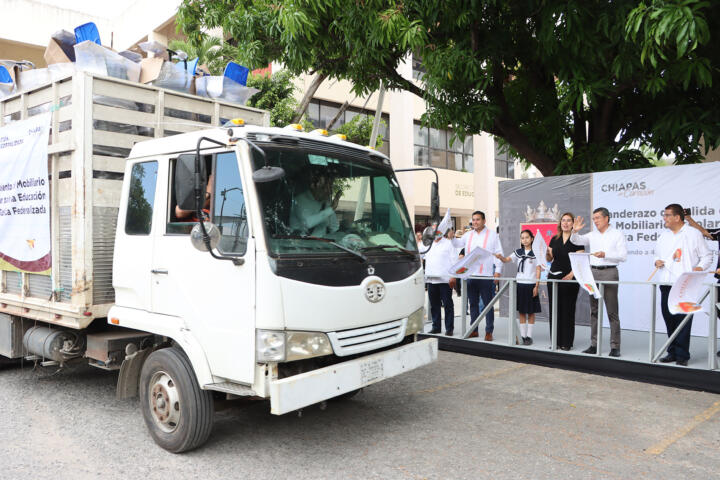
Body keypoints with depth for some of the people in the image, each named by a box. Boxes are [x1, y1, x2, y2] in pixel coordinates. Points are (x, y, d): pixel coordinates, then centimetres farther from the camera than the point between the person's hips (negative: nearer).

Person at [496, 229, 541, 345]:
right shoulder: (518, 252, 8)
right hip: (520, 283, 3)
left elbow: (538, 270, -3)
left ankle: (529, 336, 10)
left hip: (531, 284, -3)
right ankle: (523, 336, 13)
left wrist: (536, 286, -9)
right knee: (521, 312, 7)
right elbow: (506, 260, -2)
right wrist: (500, 257, -25)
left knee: (531, 312, 4)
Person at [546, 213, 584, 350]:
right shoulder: (554, 239, 13)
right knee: (554, 309, 5)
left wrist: (571, 274, -19)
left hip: (570, 279, -4)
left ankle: (567, 343, 7)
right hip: (554, 277, 4)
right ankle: (556, 341, 14)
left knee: (568, 310, -1)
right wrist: (547, 253, -8)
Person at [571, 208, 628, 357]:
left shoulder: (617, 234, 2)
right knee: (594, 311, 7)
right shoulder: (592, 235, 14)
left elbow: (623, 256, -5)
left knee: (612, 312, -3)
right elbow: (576, 241, 4)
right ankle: (594, 345, 13)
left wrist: (605, 255, -17)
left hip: (609, 273, -5)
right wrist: (575, 231, -14)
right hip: (593, 273, 5)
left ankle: (615, 346, 1)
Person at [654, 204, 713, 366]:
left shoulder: (693, 234, 2)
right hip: (666, 284, 6)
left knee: (683, 319, -6)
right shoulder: (664, 235, 19)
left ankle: (682, 355, -1)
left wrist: (700, 268, -13)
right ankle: (672, 352, 17)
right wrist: (657, 262, 5)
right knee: (669, 318, 7)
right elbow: (658, 255, 27)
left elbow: (707, 256, 4)